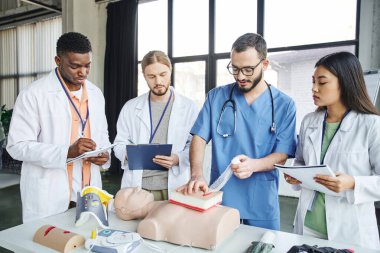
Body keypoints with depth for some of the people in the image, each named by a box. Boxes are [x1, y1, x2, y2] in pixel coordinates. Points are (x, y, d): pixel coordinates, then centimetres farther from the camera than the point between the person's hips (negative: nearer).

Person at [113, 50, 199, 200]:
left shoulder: (189, 107, 1)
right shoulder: (130, 107, 7)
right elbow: (120, 143, 9)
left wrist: (178, 159, -18)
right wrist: (129, 153, -12)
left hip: (175, 186, -1)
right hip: (136, 185, 2)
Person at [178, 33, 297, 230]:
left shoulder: (284, 104, -2)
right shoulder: (216, 97, 1)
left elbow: (283, 155, -4)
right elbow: (199, 138, -4)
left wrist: (253, 165, -25)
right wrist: (196, 175, -21)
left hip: (262, 203, 0)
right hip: (219, 197, 1)